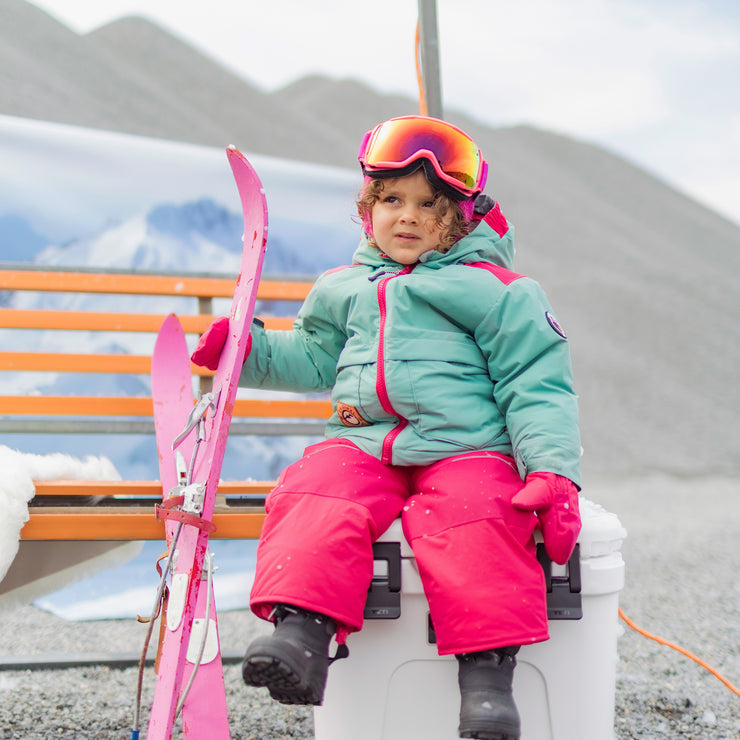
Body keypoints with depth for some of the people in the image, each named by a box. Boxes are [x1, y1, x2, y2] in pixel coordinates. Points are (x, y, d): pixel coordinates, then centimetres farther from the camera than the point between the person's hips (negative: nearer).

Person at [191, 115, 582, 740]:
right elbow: (315, 359, 37)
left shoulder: (495, 289, 5)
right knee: (316, 496, -27)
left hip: (466, 450, -3)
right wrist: (249, 348, 21)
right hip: (365, 445, 4)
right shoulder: (343, 289, 21)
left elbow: (537, 387, 1)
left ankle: (487, 671, -33)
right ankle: (302, 631, -41)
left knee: (473, 522, -33)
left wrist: (553, 472, -12)